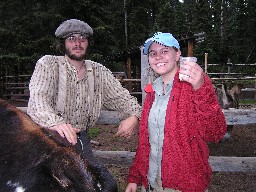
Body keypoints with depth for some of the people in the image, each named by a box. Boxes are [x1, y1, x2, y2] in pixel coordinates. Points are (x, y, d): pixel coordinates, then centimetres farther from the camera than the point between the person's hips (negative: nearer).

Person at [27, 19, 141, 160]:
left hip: (81, 138, 4)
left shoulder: (99, 72, 6)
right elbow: (38, 97, -23)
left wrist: (134, 116, -15)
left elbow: (121, 97, 7)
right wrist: (55, 123, -43)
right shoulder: (48, 64, -8)